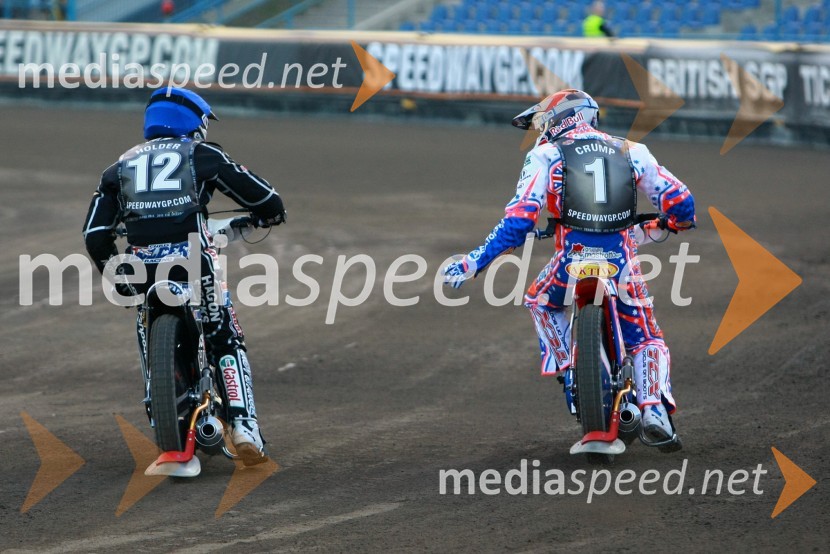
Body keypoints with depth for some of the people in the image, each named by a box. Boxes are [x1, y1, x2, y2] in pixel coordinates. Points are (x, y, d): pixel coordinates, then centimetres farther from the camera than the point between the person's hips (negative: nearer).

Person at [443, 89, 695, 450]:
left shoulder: (546, 155, 6)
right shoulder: (631, 152, 15)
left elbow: (519, 220, -4)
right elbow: (680, 202, 13)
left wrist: (474, 262, 0)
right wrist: (661, 226, 37)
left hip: (571, 261, -1)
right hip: (622, 260, 2)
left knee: (539, 300, 32)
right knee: (647, 340, 17)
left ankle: (565, 366, 20)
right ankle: (655, 408, -7)